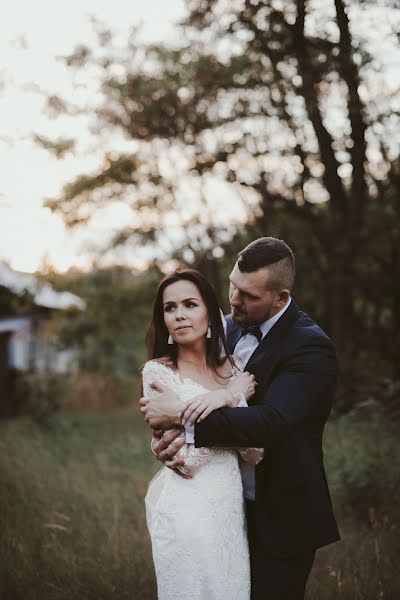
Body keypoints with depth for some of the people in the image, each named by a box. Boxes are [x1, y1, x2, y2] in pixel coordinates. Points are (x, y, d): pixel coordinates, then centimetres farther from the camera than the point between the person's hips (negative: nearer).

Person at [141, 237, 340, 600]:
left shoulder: (310, 348, -19)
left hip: (280, 519, -6)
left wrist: (183, 418, -33)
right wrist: (168, 437, -17)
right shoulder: (230, 328, 4)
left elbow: (271, 422, -32)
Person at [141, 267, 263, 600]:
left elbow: (257, 453, -4)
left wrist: (227, 402, -20)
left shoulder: (231, 367, 4)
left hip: (232, 508, 5)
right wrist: (231, 397, -14)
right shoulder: (158, 371, -10)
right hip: (188, 510, -5)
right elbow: (186, 460, -17)